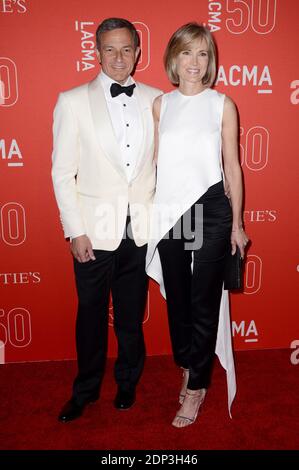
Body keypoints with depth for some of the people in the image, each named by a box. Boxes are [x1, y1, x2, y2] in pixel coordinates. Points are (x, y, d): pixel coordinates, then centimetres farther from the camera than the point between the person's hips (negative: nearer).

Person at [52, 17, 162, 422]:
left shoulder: (155, 100, 4)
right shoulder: (73, 101, -3)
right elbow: (62, 173, -4)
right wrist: (75, 231, -8)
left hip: (140, 231, 2)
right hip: (95, 231, -1)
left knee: (131, 315, 16)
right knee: (91, 315, 13)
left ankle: (128, 383, 39)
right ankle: (86, 389, 35)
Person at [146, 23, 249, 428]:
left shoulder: (222, 104, 1)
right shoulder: (161, 104, 7)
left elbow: (232, 166, 1)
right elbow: (154, 161, 9)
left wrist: (237, 223, 1)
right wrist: (147, 210, 6)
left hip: (210, 211, -3)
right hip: (168, 213, 3)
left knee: (205, 299, 3)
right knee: (177, 296, 13)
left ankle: (196, 386, 20)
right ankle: (188, 367, 36)